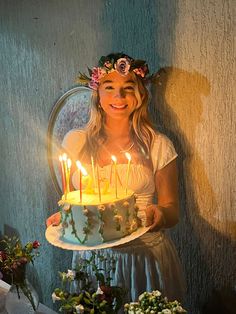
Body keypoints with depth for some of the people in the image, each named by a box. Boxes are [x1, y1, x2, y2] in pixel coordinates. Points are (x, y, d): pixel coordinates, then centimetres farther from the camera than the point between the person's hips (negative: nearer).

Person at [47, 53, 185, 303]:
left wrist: (159, 215, -20)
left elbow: (172, 210, 1)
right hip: (92, 256, 1)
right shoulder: (75, 142, -2)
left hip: (146, 256, -1)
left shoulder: (158, 145, -5)